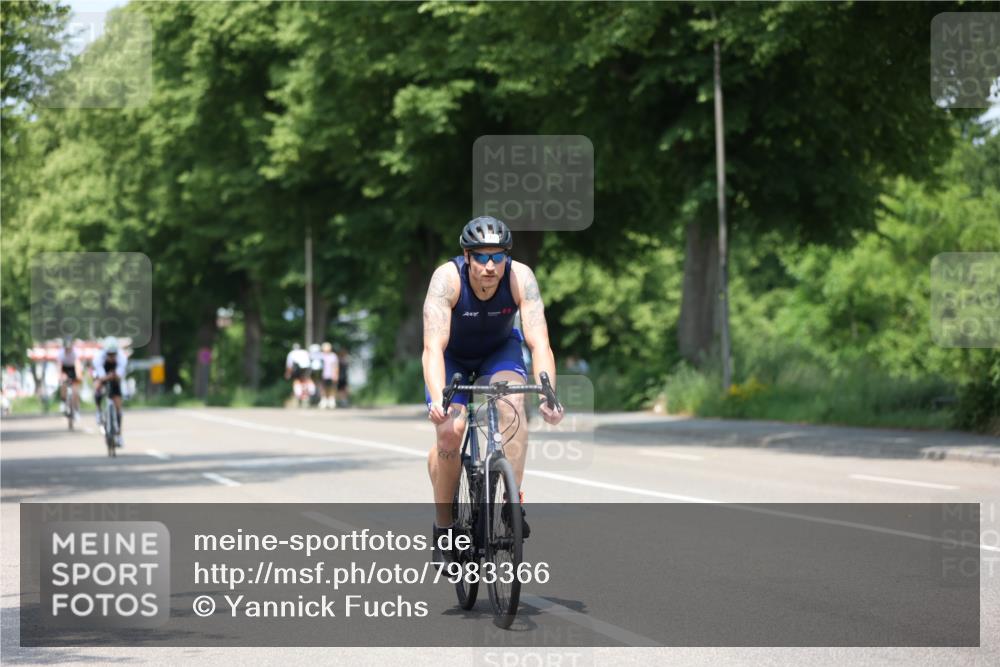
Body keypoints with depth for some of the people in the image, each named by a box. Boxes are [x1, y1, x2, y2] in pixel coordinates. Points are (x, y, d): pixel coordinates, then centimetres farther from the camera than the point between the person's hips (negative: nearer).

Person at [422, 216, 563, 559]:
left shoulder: (520, 277, -30)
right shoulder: (447, 278, -34)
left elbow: (539, 342, -36)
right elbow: (434, 347, -42)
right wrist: (438, 400, -57)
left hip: (500, 350, 1)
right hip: (453, 355, -1)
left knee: (512, 403, -30)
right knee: (449, 433, -20)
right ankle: (443, 525, 0)